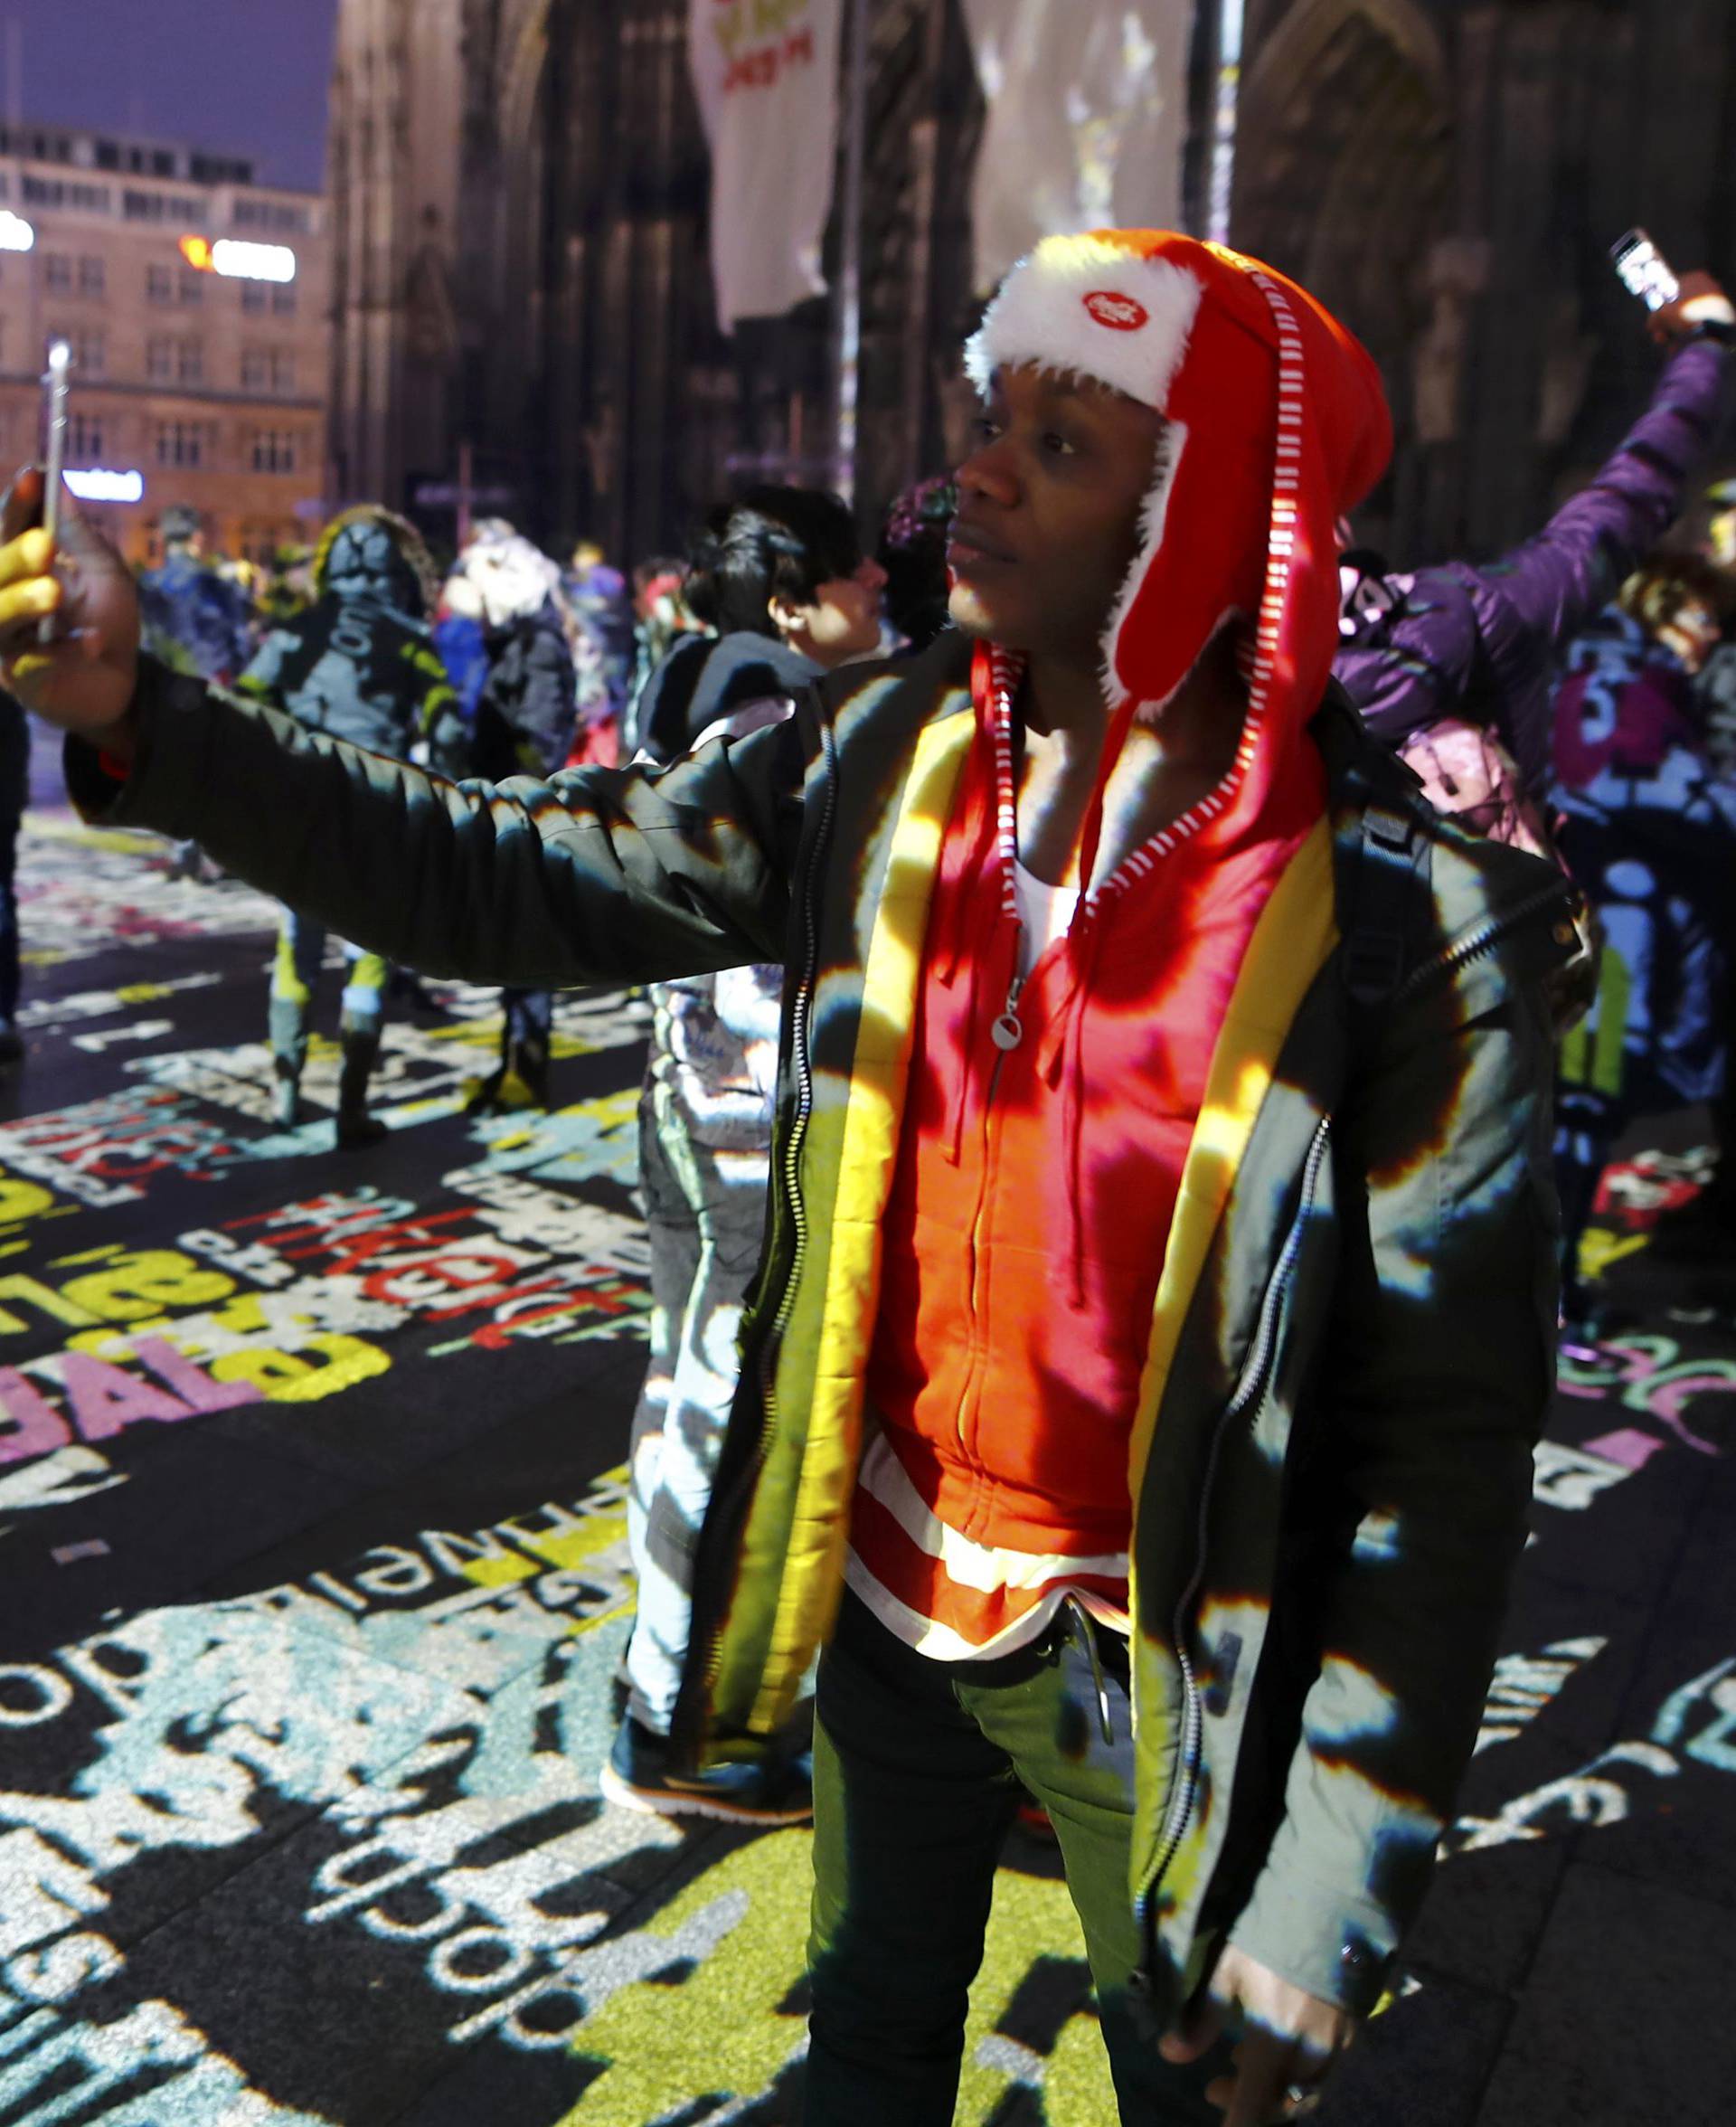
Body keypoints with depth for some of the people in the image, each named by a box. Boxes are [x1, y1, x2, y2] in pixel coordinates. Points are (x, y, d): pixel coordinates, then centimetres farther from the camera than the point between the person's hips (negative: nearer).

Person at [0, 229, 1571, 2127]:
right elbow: (512, 883, -6)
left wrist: (1333, 1901, -17)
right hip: (889, 1583, 4)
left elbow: (1446, 1431, -19)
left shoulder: (1411, 927, -23)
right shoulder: (876, 764, -9)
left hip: (1155, 1665, -4)